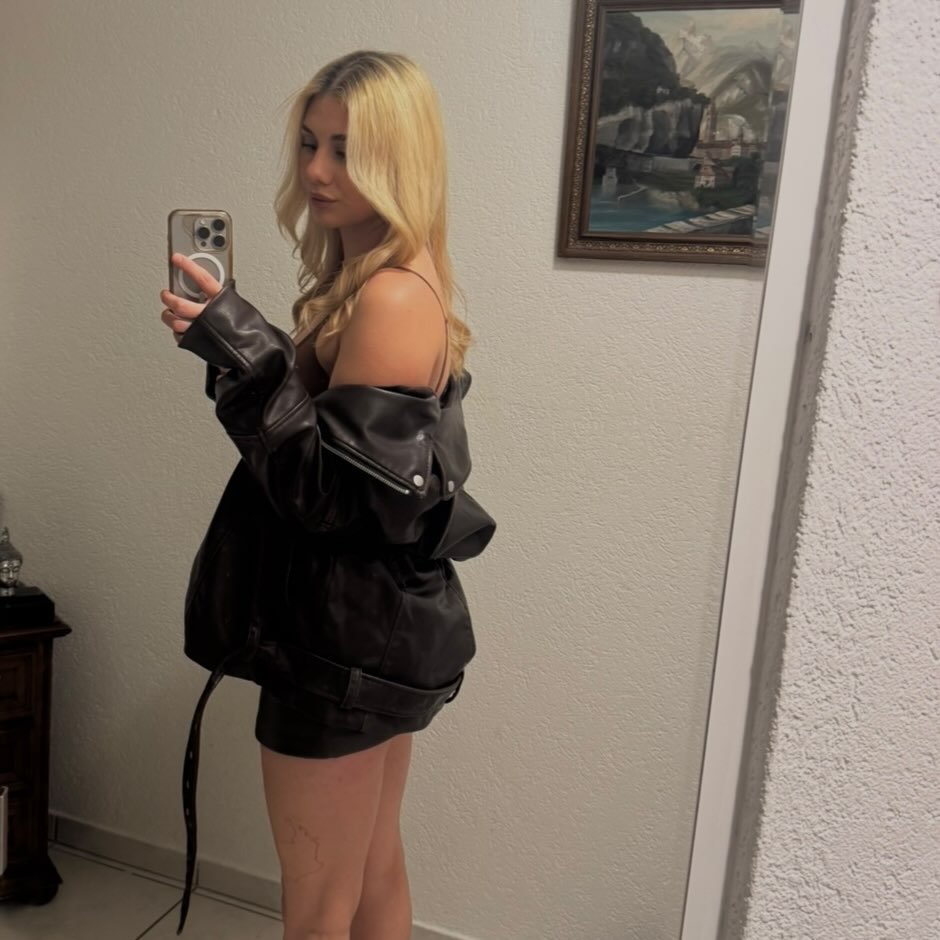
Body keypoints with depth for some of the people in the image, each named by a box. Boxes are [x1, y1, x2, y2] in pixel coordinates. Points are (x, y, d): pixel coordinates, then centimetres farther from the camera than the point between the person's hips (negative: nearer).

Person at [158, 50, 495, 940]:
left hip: (348, 636, -10)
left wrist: (241, 350, -27)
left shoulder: (391, 299, -21)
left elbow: (331, 489, -25)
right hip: (379, 626, 10)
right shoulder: (374, 280, 9)